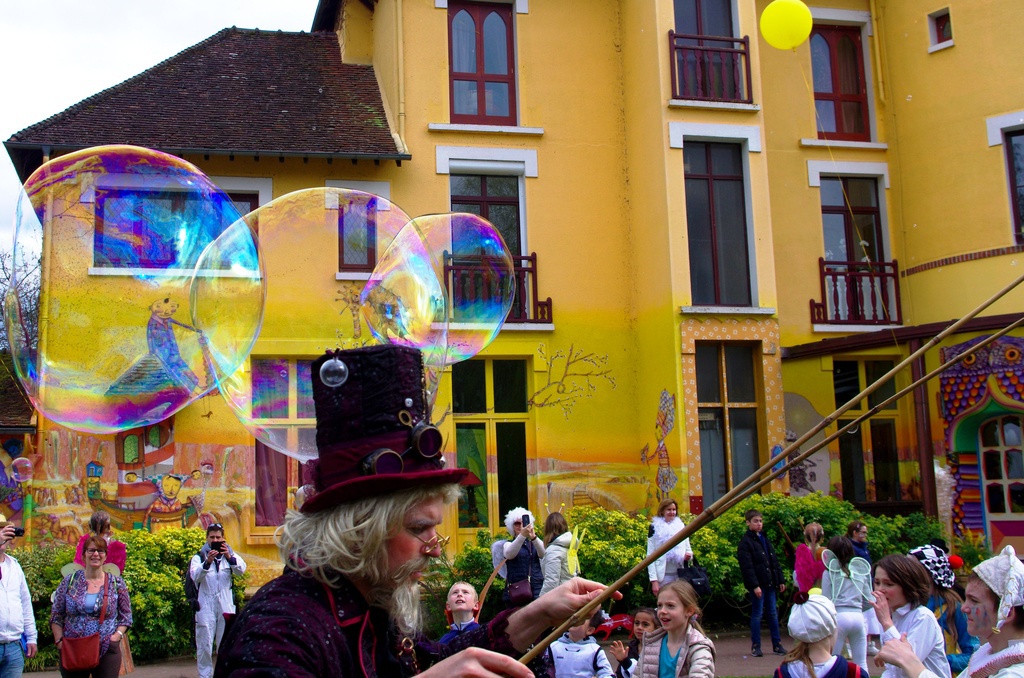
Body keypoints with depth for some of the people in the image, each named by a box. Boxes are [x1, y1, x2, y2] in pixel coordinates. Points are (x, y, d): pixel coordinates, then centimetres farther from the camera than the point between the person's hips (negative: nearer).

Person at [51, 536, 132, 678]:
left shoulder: (116, 583, 4)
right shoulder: (70, 581, 5)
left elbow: (126, 617, 7)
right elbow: (56, 616, 8)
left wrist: (117, 636, -9)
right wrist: (59, 640, -4)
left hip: (106, 652, -1)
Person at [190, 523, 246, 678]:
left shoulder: (229, 554, 9)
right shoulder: (199, 557, 2)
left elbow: (241, 569, -9)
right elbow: (195, 576, -16)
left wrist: (229, 557, -28)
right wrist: (207, 562, -35)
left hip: (225, 606, 2)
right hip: (206, 606, -2)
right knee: (204, 644, -2)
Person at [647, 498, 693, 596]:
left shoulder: (681, 526, 13)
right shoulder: (655, 528, -1)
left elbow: (688, 549, 19)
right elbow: (650, 556, -4)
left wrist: (688, 555, -6)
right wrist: (654, 580, -11)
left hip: (681, 574, 4)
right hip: (664, 575, -4)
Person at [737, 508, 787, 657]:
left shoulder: (765, 539, 16)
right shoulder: (745, 542, -8)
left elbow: (774, 561, 19)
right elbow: (747, 566, -15)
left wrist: (780, 580, 14)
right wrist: (754, 585, -20)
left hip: (769, 583, 7)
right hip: (758, 584, -7)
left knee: (773, 613, 10)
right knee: (757, 614, -1)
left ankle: (777, 644, 17)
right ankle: (755, 646, 7)